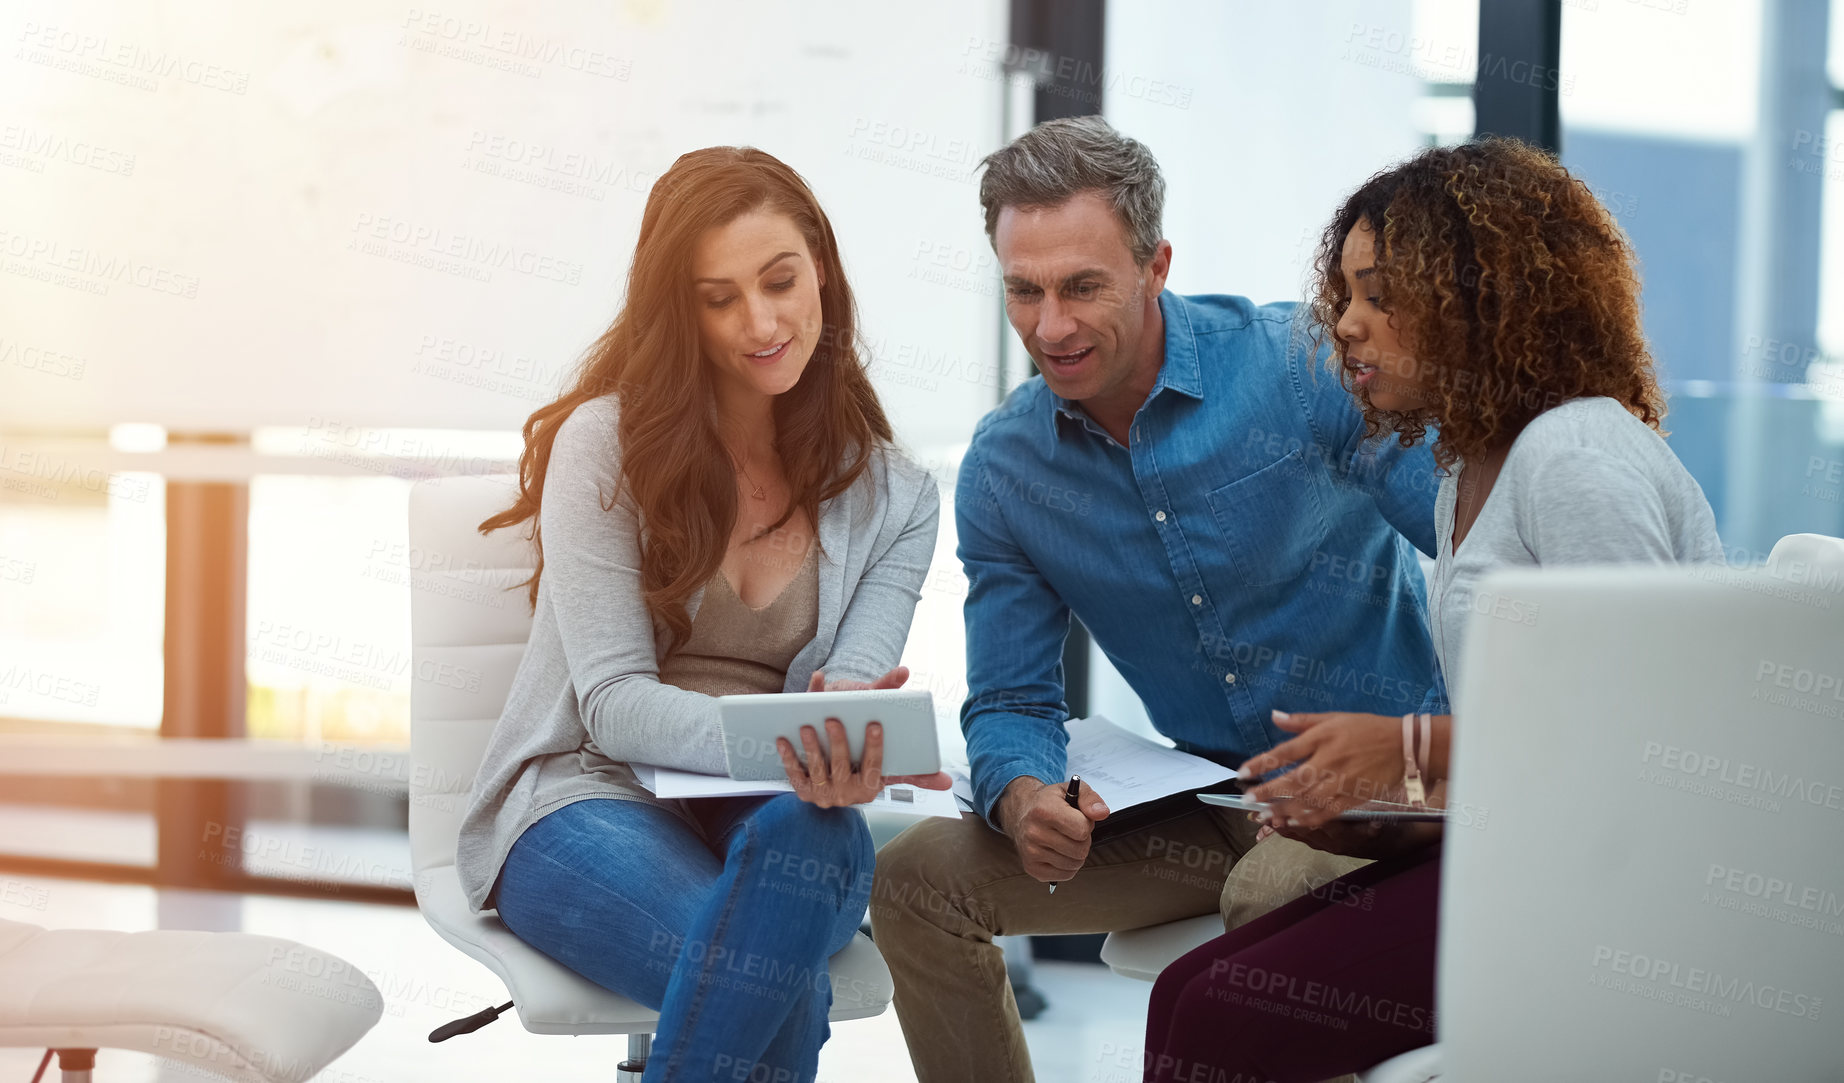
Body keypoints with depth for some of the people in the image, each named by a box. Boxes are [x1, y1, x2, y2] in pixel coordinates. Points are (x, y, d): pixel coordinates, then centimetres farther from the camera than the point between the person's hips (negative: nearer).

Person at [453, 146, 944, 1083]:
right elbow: (614, 702, -9)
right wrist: (775, 741, -30)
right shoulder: (606, 444, -1)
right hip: (586, 798, -3)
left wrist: (839, 760, -30)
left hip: (782, 817, 3)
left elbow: (837, 707, -3)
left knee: (814, 832, -38)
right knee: (782, 986, -36)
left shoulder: (891, 499, 8)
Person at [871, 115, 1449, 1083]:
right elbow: (1011, 701, 4)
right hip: (1209, 799, 5)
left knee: (1270, 892, -37)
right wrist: (1022, 798, -21)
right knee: (917, 877, -7)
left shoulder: (1304, 366, -15)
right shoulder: (1002, 469, 0)